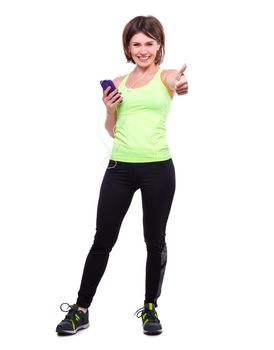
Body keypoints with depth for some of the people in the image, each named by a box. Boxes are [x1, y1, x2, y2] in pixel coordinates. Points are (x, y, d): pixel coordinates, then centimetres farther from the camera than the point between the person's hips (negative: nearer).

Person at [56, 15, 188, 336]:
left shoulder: (165, 76, -1)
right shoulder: (118, 83, 10)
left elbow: (176, 83, -27)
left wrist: (181, 85, -51)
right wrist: (110, 109, -3)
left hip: (157, 168, -3)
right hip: (120, 168, 3)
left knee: (155, 241, 8)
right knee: (103, 239, 6)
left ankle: (150, 308, 24)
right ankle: (81, 309, 15)